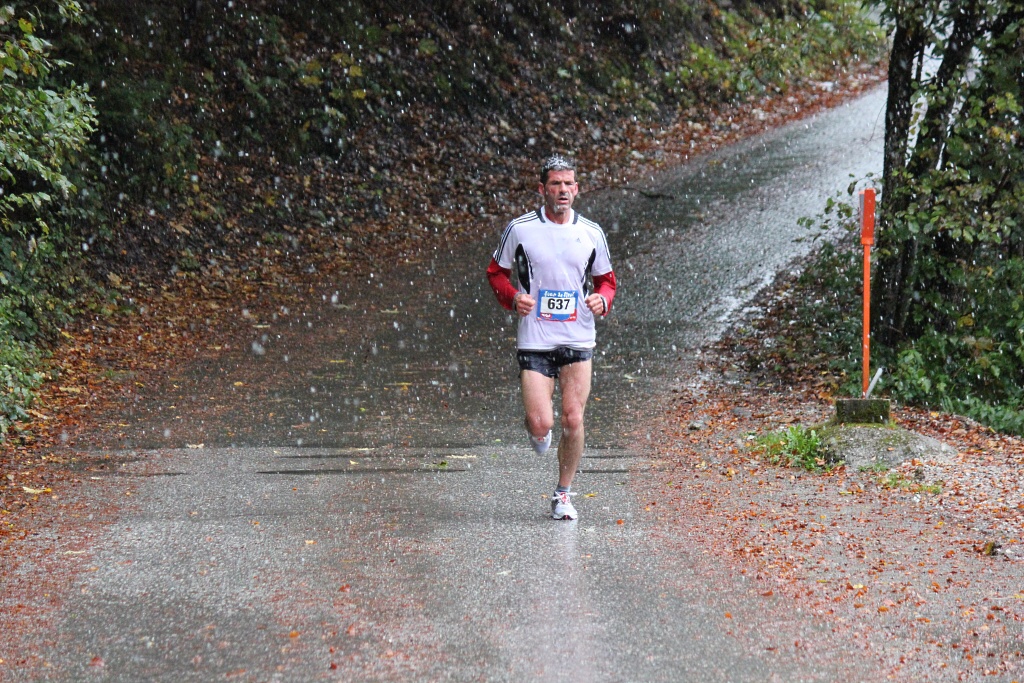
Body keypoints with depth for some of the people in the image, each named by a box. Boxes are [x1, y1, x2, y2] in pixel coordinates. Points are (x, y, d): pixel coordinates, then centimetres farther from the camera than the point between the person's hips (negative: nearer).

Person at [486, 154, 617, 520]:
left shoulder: (592, 233, 4)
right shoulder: (520, 229, -2)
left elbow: (606, 280, 16)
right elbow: (496, 271, 10)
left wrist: (602, 300, -6)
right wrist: (513, 297, -9)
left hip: (578, 342, 2)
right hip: (534, 342, -2)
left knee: (573, 421, -2)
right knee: (541, 424, -11)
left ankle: (563, 493, 17)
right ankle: (535, 428, 28)